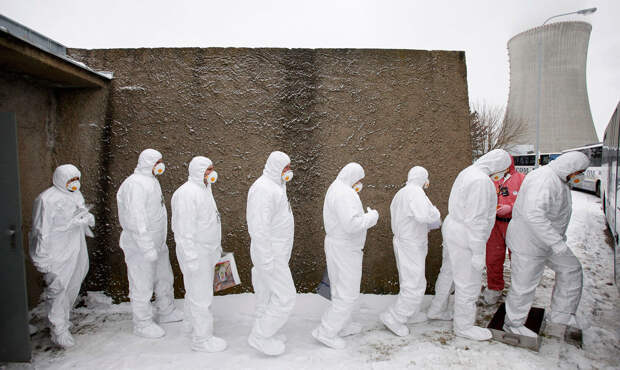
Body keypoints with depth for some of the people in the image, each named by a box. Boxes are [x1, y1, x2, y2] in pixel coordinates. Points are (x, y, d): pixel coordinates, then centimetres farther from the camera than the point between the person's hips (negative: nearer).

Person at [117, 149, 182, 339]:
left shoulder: (151, 181, 11)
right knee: (142, 285, 4)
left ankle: (166, 312, 38)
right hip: (140, 246, -10)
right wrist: (147, 248, -27)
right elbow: (137, 220, -27)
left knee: (165, 279, 21)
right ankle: (143, 324, 20)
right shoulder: (135, 185, -22)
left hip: (157, 243, 10)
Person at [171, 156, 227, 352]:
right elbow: (185, 229, -23)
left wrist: (217, 246, 21)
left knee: (197, 292, 20)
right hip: (196, 251, -10)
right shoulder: (187, 193, -20)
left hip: (208, 250, 10)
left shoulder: (204, 190, 12)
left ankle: (196, 329, 34)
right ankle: (202, 338, 12)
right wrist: (191, 259, -23)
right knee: (200, 296, -1)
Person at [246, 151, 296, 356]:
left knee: (269, 295, 18)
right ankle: (260, 336, 11)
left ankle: (265, 333, 32)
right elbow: (258, 227, -26)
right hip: (271, 255, -10)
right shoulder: (263, 189, -22)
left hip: (276, 252, 10)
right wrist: (266, 261, -25)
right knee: (285, 297, -3)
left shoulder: (275, 187, 12)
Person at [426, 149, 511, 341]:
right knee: (468, 282, 4)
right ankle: (464, 326, 21)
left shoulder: (468, 172, 9)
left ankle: (436, 310, 38)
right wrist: (478, 252, -21)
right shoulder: (481, 181, -23)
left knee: (448, 272, 22)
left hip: (453, 227, 10)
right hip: (464, 238, -10)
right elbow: (476, 219, -25)